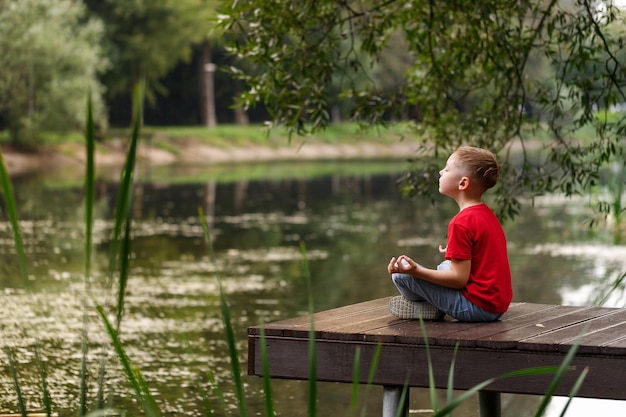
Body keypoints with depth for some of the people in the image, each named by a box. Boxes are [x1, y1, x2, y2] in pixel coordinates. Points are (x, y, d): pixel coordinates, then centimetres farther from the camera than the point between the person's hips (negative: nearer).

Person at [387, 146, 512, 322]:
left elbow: (460, 279, -20)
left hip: (476, 306, -10)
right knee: (445, 266, 35)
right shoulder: (487, 214, 10)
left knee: (401, 273, -10)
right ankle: (437, 306, 16)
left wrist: (417, 272, -24)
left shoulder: (462, 222, -18)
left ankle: (429, 309, 12)